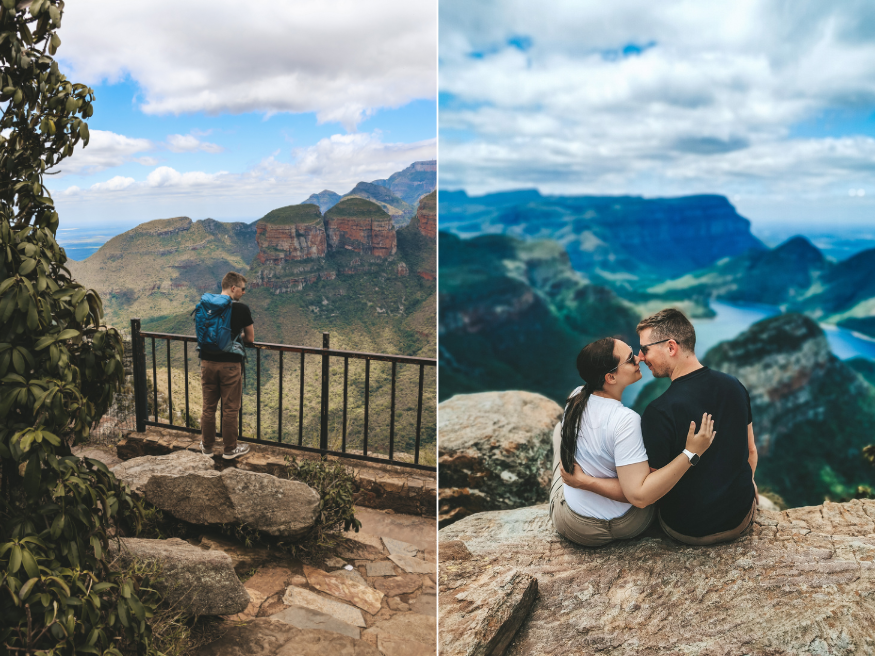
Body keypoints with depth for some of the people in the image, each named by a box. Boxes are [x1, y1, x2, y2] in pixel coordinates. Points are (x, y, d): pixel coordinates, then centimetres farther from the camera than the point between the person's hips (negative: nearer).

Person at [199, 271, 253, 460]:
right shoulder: (241, 309, -11)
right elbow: (250, 338, -1)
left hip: (208, 362, 4)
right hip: (230, 365, -4)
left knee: (208, 407, 16)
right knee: (230, 409, 8)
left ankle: (207, 446, 29)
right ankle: (230, 449, 19)